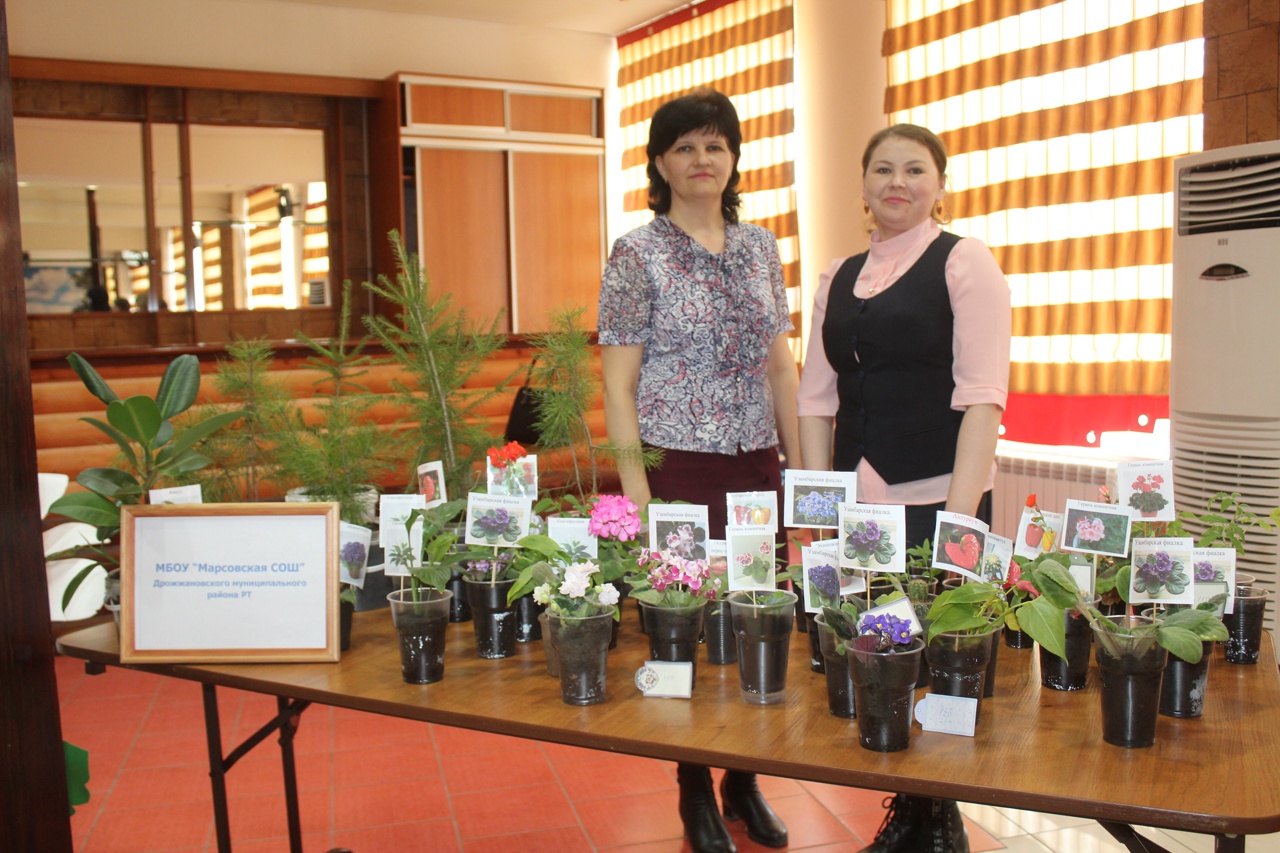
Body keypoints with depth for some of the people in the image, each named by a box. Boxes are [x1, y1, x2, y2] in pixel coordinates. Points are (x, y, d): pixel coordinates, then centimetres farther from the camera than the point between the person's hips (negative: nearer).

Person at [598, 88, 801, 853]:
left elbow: (781, 365, 13)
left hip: (755, 464, 5)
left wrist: (798, 465, 9)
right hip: (677, 465, -4)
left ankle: (745, 780, 27)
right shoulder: (637, 255, -4)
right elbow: (618, 386, -7)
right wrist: (637, 493, -12)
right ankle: (695, 792, 22)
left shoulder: (761, 247, 10)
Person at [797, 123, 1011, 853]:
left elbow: (982, 396, -9)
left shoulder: (965, 263, -1)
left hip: (936, 497, -4)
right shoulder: (839, 278, 14)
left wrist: (962, 511, -17)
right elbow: (817, 395, 12)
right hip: (858, 500, 5)